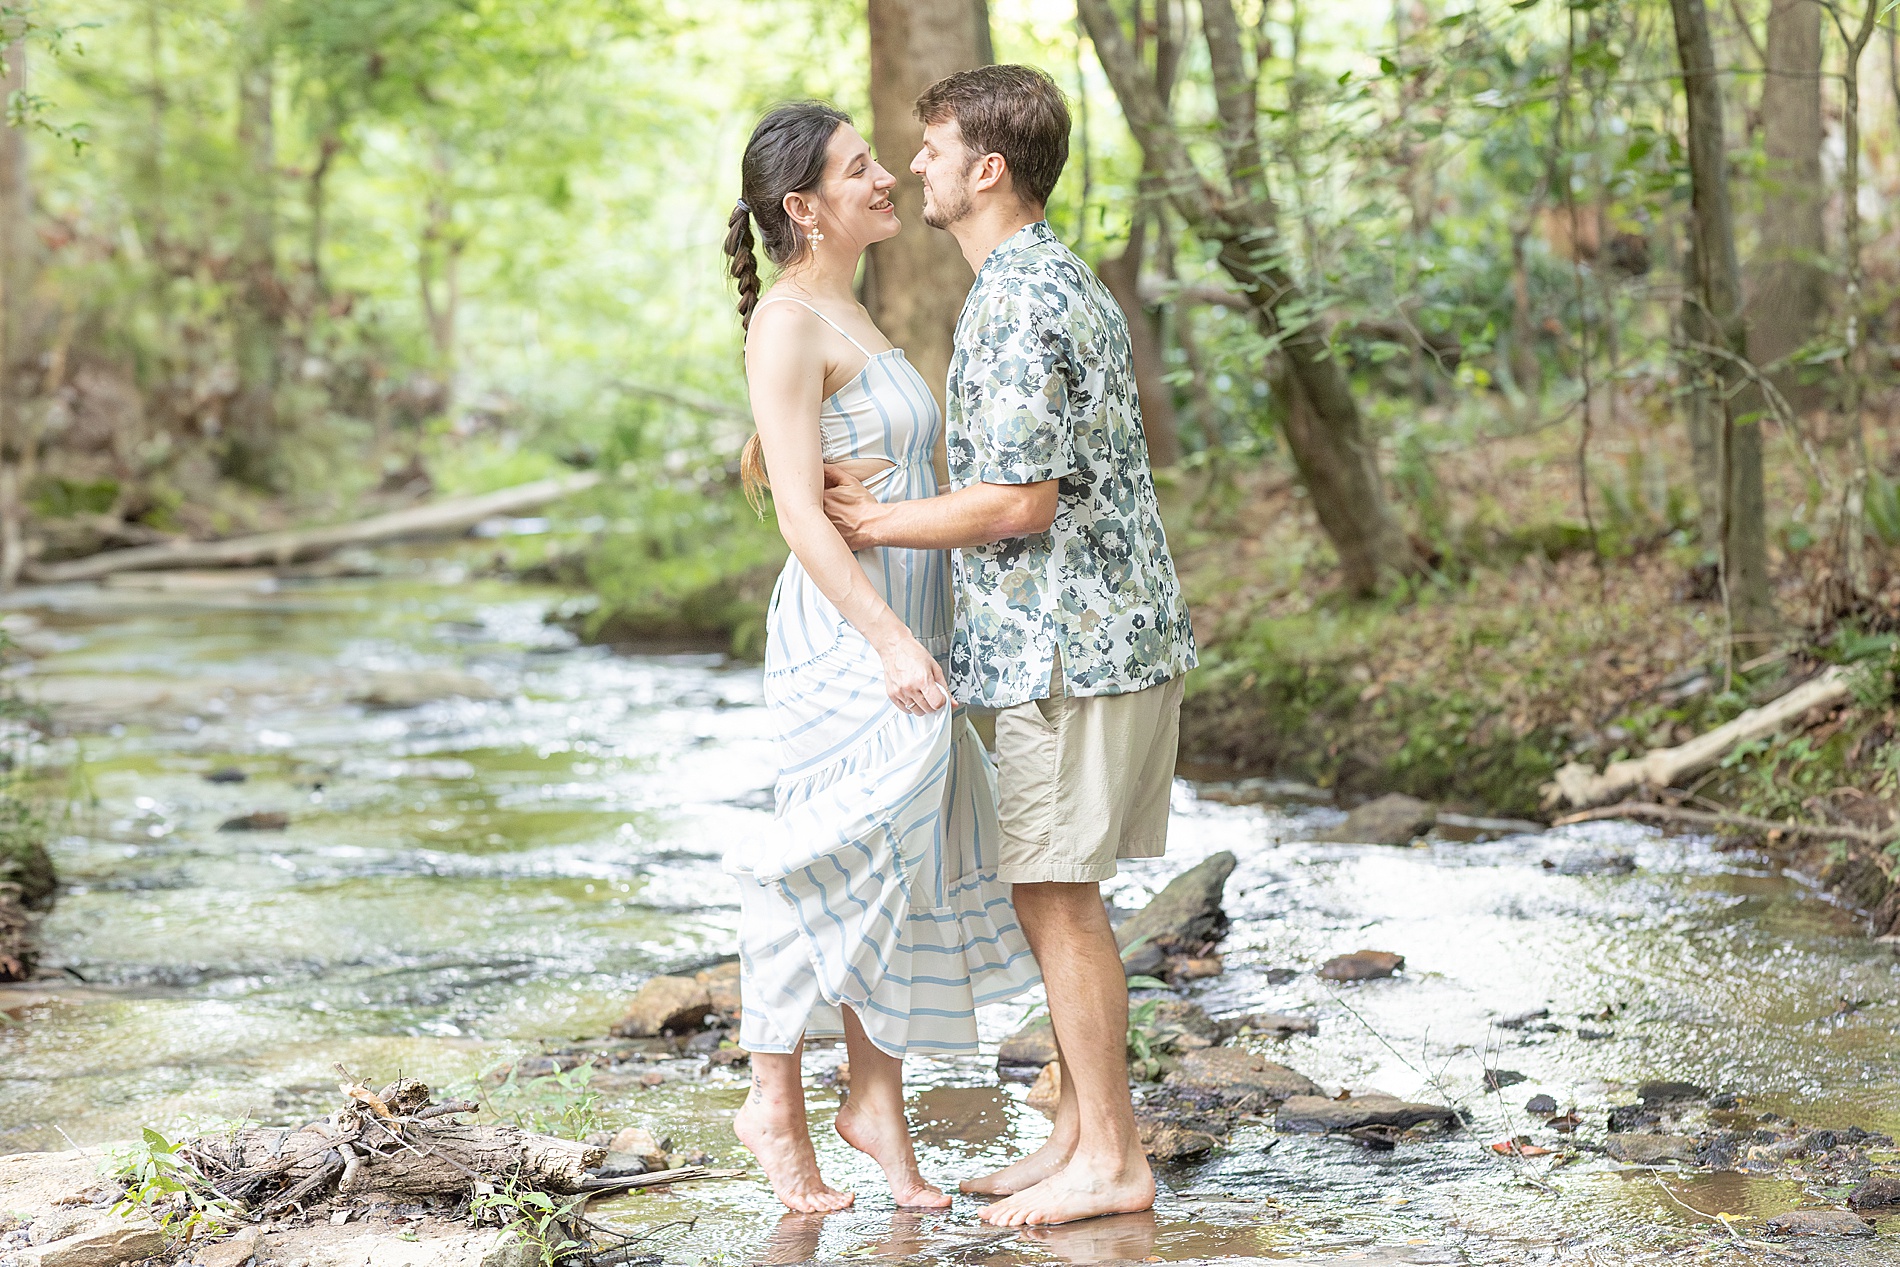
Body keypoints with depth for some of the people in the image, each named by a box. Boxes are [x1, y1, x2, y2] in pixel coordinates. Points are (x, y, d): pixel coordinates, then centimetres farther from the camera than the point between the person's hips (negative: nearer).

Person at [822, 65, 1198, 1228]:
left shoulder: (1017, 305, -17)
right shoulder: (1065, 282, 17)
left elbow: (1019, 502, -21)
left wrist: (876, 524, -8)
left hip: (1072, 646, -10)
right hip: (1102, 634, 10)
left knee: (1056, 897, -4)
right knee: (1057, 896, 14)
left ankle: (1112, 1159, 2)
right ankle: (1083, 1126, 21)